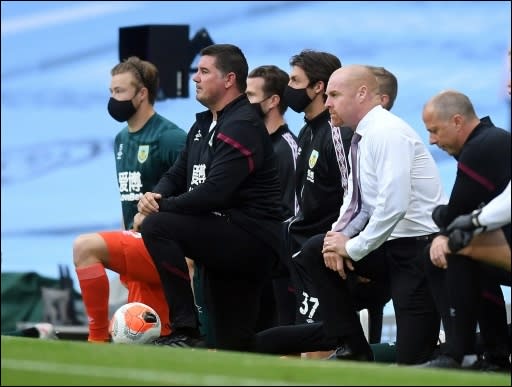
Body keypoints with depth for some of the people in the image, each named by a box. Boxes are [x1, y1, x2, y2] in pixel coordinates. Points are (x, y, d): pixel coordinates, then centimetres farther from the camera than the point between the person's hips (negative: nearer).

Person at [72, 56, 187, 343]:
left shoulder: (170, 137, -11)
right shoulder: (121, 139, 16)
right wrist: (123, 258, 20)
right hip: (138, 246, 9)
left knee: (85, 246, -24)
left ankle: (99, 337, -21)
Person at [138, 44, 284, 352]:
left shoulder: (242, 127, -13)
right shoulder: (204, 125, 18)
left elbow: (214, 192, -23)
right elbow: (178, 175, 20)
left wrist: (164, 207, -17)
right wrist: (155, 196, -3)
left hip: (252, 238, -10)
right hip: (226, 240, 10)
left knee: (158, 226, -25)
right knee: (232, 345, 9)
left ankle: (186, 333, -25)